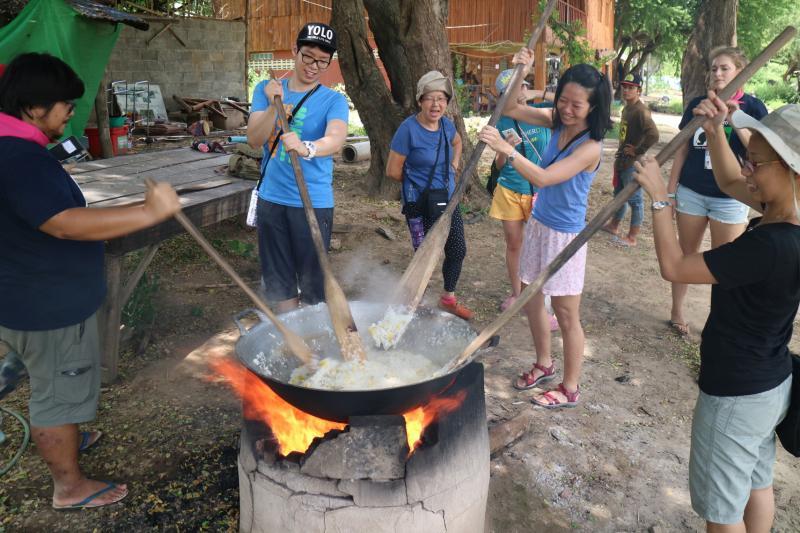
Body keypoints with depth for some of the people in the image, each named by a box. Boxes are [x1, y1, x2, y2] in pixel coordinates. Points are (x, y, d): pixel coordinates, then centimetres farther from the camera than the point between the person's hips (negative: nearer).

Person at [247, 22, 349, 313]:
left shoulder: (333, 100, -5)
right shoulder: (266, 89, 6)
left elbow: (336, 140, -25)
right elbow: (254, 140, -5)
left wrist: (306, 148, -46)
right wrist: (274, 106, -22)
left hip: (313, 203, -3)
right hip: (271, 199, 3)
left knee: (312, 280, 4)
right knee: (278, 279, 13)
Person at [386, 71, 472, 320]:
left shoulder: (446, 125, 1)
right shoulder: (409, 129, -18)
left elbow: (457, 142, 26)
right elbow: (393, 171, -13)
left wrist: (454, 165, 12)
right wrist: (417, 182, 1)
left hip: (447, 201, 6)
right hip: (420, 205, -6)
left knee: (458, 251, 12)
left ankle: (448, 299, 34)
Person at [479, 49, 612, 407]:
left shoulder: (590, 147, -22)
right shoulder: (556, 122, 0)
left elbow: (543, 178, -32)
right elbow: (511, 109, 4)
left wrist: (506, 149, -40)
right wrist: (521, 73, -12)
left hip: (565, 234, -8)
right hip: (538, 223, 8)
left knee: (566, 314, 3)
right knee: (531, 298, 18)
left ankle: (570, 389, 20)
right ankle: (544, 364, 39)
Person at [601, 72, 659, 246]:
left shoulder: (641, 111, -18)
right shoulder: (626, 108, 11)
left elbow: (653, 135, -31)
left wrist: (637, 152, -21)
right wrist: (620, 154, 17)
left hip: (633, 163, -10)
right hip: (621, 161, 10)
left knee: (634, 199, -1)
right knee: (619, 194, 22)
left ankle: (632, 238, 7)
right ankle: (613, 226, 38)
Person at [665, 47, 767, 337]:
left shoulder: (752, 107, -3)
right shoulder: (697, 104, 4)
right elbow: (682, 149, 8)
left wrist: (736, 121, -25)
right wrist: (671, 189, 4)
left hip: (729, 198, -2)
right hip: (691, 192, 2)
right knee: (686, 256, 11)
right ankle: (677, 313, 25)